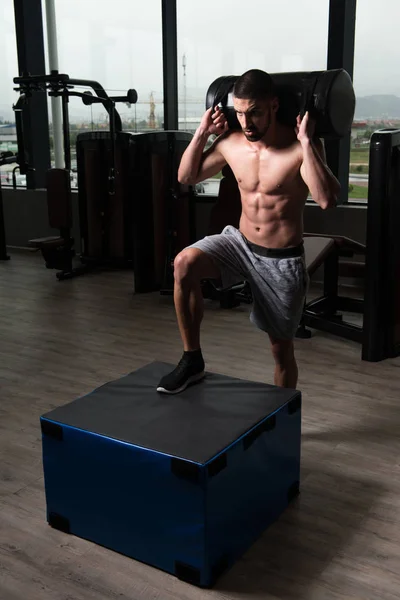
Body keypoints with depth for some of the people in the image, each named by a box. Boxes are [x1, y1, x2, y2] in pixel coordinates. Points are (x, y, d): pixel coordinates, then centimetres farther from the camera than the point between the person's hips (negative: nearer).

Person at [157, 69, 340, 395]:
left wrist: (306, 141, -33)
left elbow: (327, 199, -34)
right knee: (185, 263, -26)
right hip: (240, 243, 4)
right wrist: (203, 132, -3)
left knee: (281, 348, 8)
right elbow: (186, 176, 9)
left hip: (282, 260, -3)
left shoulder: (301, 147, -18)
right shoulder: (230, 142, -4)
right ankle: (192, 359, -10)